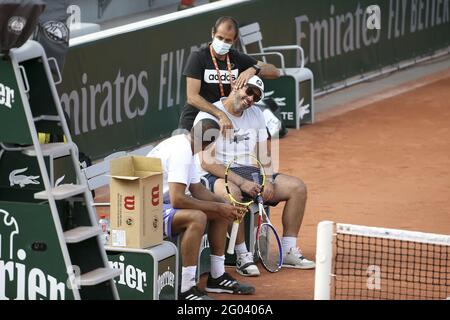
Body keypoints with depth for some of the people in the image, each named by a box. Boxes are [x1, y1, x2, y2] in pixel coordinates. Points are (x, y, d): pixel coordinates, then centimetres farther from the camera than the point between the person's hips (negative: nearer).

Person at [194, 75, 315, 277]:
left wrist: (268, 181, -4)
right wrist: (241, 182, -25)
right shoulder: (209, 115, -12)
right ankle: (242, 256, -32)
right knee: (232, 192, -42)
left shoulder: (256, 114, 13)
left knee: (297, 187, -5)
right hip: (217, 177, -7)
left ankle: (289, 252, -1)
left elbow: (263, 154, 16)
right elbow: (207, 163, -19)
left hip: (250, 175, 7)